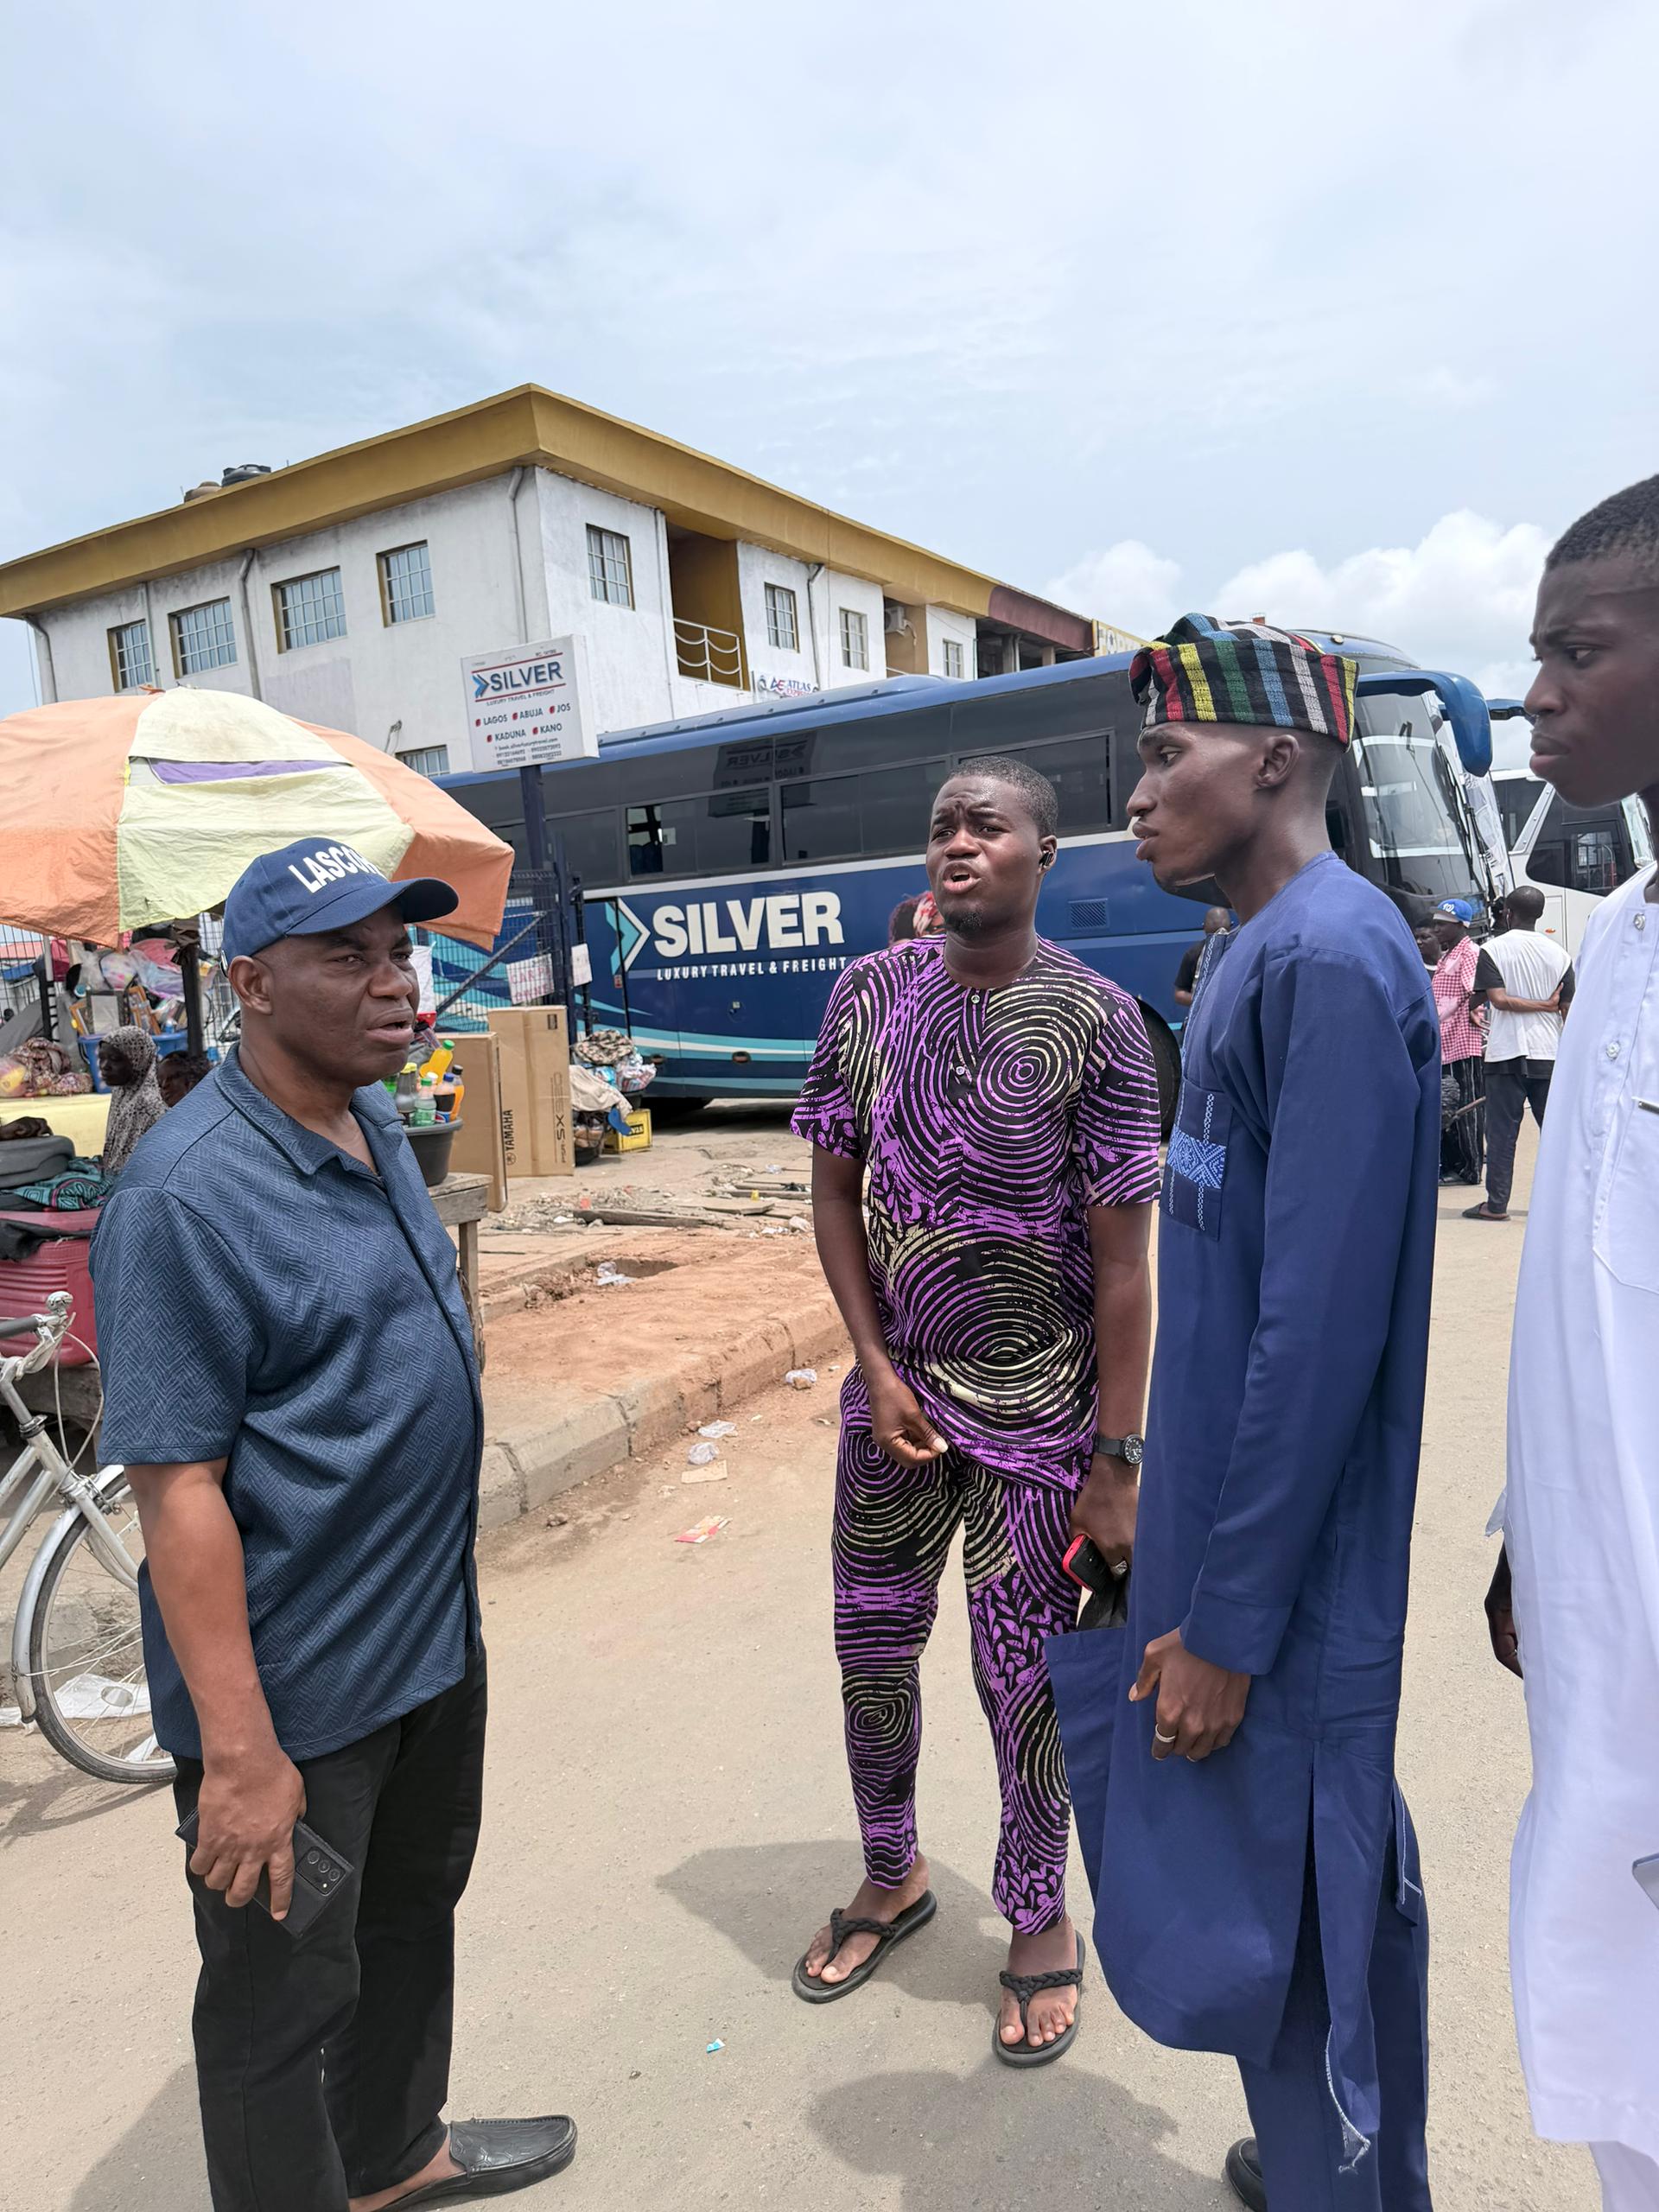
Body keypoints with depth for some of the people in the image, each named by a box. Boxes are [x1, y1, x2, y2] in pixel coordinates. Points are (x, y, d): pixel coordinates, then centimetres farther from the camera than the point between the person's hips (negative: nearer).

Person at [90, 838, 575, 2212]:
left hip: (434, 1636, 9)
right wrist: (239, 1752, -23)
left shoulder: (376, 1124, 3)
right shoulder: (188, 1194, -24)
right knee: (282, 2004, 13)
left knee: (414, 1914, 28)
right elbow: (176, 1486, -25)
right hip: (297, 1687, -9)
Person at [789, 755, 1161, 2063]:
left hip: (1035, 1409, -4)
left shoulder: (1093, 1020, -13)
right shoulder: (870, 995, -1)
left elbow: (1122, 1258, -11)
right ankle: (893, 1879, 44)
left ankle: (1042, 1923, 36)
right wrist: (876, 1368, -4)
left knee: (1022, 1677, 9)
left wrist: (1116, 1461, -11)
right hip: (898, 1387, 4)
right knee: (871, 1646, 17)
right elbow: (835, 1188, 4)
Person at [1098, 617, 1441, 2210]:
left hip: (1284, 1567, -9)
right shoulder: (1262, 952, 9)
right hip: (1228, 1513, 9)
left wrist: (1227, 1621, -18)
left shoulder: (1331, 957, -20)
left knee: (1287, 1913, 9)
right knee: (1331, 1876, 23)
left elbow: (1323, 1322, -24)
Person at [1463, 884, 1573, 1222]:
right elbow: (1569, 1009, 5)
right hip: (1549, 1054, 3)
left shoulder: (1493, 949, -4)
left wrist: (1543, 1005, -5)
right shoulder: (1558, 953, 6)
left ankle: (1496, 1204, 1)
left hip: (1506, 1054, -3)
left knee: (1502, 1132, 0)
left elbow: (1498, 999, -14)